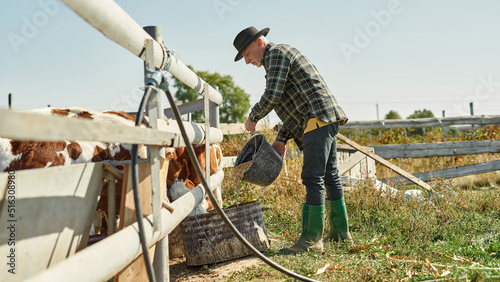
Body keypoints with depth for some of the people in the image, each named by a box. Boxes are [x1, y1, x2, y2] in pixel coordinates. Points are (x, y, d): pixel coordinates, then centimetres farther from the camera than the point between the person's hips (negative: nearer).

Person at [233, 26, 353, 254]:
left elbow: (273, 95, -16)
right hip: (326, 120, 11)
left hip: (319, 118, -11)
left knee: (313, 178, -12)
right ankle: (340, 232, 21)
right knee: (329, 176, 13)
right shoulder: (281, 57, 27)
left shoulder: (276, 53, -4)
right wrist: (281, 139, 15)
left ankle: (311, 239, -10)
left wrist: (253, 117, 0)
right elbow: (293, 108, 23)